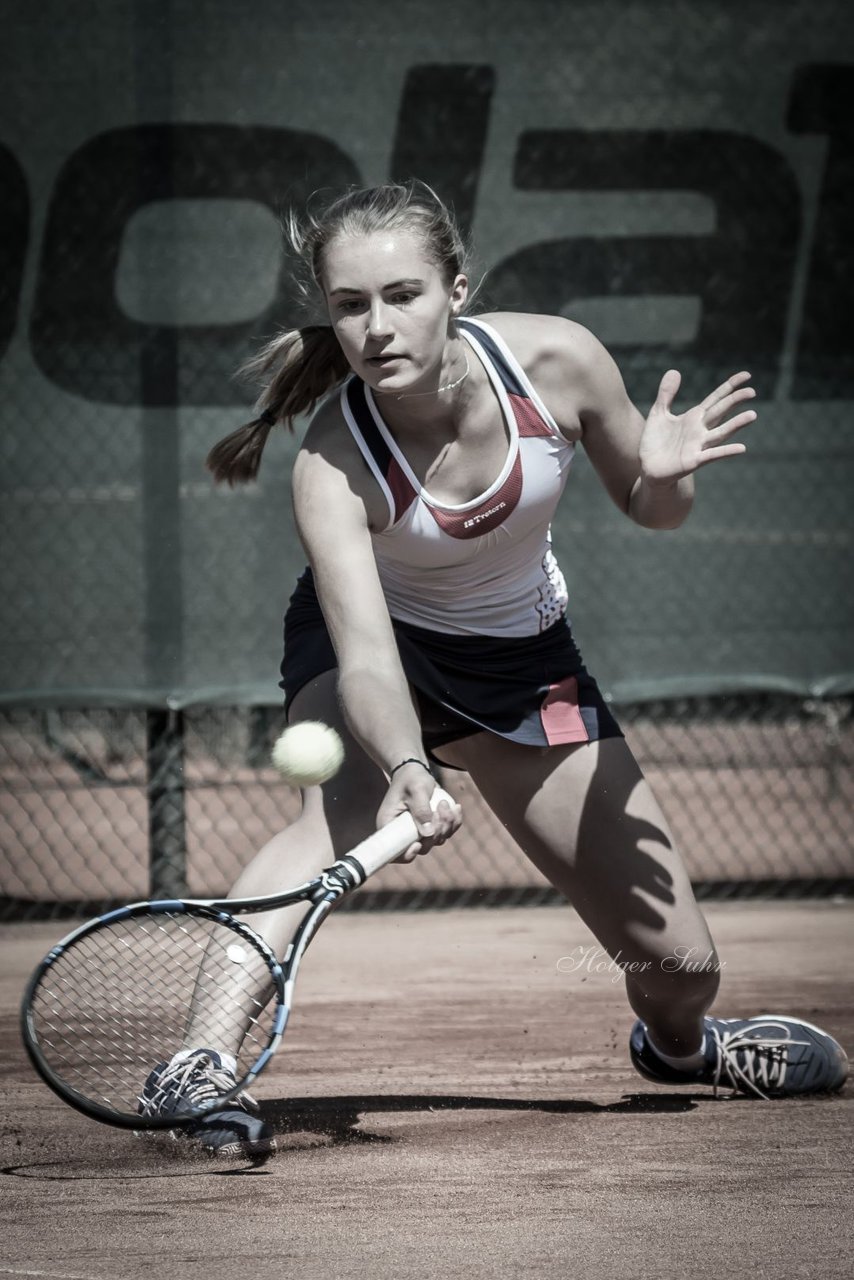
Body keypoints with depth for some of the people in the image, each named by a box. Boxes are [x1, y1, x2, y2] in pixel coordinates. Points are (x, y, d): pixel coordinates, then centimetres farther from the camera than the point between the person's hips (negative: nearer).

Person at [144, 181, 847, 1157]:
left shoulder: (556, 360, -25)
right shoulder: (333, 466, -33)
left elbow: (647, 510, -7)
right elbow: (365, 658, -42)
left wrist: (663, 475, -31)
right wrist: (406, 770, -62)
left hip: (522, 655, 3)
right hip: (378, 642, -3)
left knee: (677, 961, 3)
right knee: (342, 810, -40)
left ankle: (674, 1041, 40)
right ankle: (200, 1067, -43)